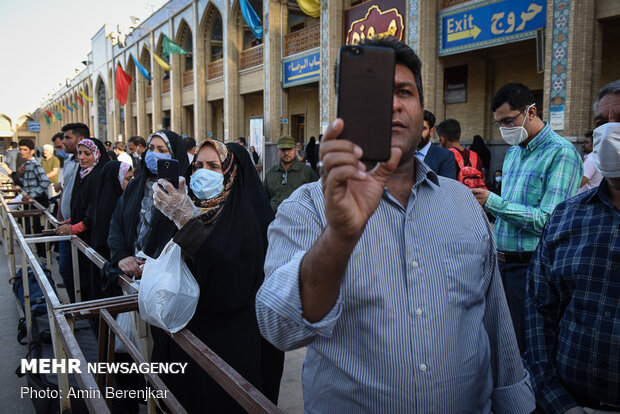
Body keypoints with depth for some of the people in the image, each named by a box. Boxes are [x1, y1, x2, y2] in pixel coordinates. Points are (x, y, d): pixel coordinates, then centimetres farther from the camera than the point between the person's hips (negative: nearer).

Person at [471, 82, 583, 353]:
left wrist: (492, 202, -19)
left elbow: (546, 220, -20)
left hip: (531, 266, -8)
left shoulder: (561, 153, -12)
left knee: (526, 349, 2)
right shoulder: (513, 152, 15)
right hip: (503, 261, 8)